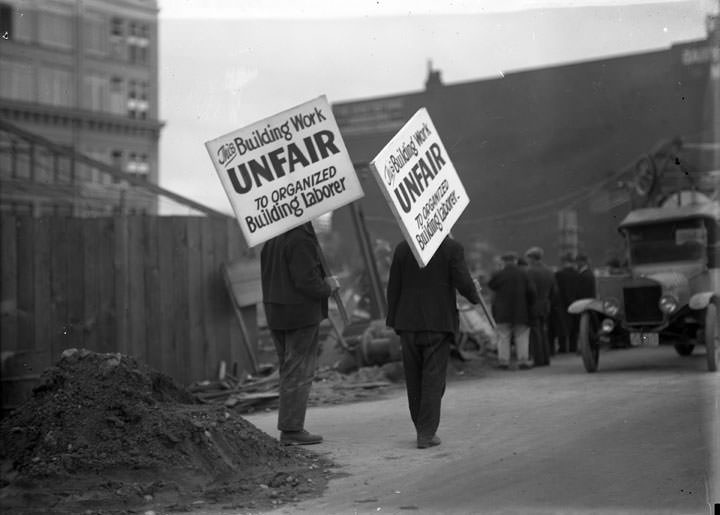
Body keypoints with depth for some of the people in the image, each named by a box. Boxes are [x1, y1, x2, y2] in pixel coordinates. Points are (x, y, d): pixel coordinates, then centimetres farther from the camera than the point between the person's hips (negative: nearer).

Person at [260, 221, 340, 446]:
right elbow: (306, 281, -22)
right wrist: (328, 286, -4)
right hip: (301, 314, -9)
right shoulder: (301, 239, -17)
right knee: (300, 371, -3)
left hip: (276, 314, 9)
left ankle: (289, 427, 18)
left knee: (288, 371, 15)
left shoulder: (272, 240, 11)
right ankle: (292, 430, -3)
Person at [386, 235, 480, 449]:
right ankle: (427, 433, -3)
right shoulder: (452, 248, -7)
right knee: (433, 378, 1)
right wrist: (475, 295, 11)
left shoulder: (402, 248, 1)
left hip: (409, 322, 3)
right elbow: (463, 283, -11)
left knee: (414, 378, 13)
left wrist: (394, 321, 11)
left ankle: (422, 428, 23)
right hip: (439, 322, -3)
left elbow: (393, 288, 3)